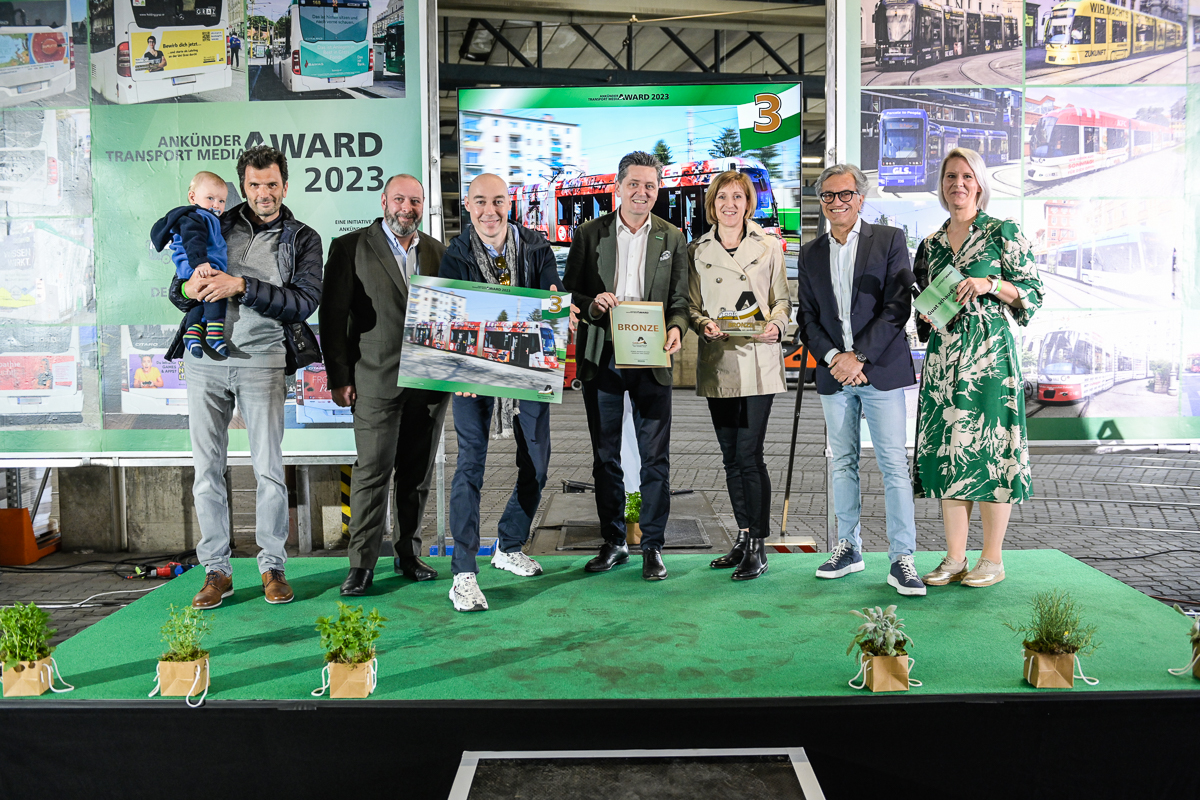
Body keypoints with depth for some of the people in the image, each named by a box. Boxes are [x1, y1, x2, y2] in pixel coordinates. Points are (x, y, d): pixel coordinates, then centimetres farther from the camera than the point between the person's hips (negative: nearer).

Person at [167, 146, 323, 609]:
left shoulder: (303, 239, 7)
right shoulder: (217, 227, 13)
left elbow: (304, 303, -8)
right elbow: (177, 289, 14)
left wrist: (241, 286, -18)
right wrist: (189, 288, -11)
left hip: (262, 361, -2)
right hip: (205, 358, 2)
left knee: (269, 470, -1)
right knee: (207, 468, 4)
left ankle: (272, 566, 13)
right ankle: (216, 570, 14)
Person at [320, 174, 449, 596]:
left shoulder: (438, 252, 13)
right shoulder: (350, 247, 1)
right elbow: (332, 316, -1)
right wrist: (339, 378, -6)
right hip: (377, 380, -4)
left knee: (418, 474, 9)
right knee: (373, 471, -4)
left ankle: (408, 553, 20)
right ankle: (362, 565, 4)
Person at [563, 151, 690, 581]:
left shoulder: (672, 238, 9)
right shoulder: (589, 233, 6)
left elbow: (679, 300, 6)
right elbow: (568, 294, 5)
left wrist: (676, 328, -14)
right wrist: (593, 304, -16)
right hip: (600, 357, 0)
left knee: (655, 457, 1)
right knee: (605, 456, 8)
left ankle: (652, 545, 14)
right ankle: (613, 542, 21)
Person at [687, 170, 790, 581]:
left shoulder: (768, 246, 6)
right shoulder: (697, 251, 11)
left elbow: (783, 299, 9)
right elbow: (691, 306, 11)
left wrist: (775, 324, -12)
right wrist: (703, 324, -10)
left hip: (757, 362, -3)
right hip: (717, 364, 3)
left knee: (749, 454, -9)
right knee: (731, 457, 9)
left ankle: (757, 546, 0)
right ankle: (743, 537, 22)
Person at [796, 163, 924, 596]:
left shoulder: (890, 240, 2)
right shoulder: (811, 253, 13)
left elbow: (898, 306, -6)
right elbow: (807, 317, 10)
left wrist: (859, 356, -13)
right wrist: (833, 357, -7)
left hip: (882, 369, -4)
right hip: (833, 373, 4)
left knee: (894, 464, -5)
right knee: (843, 463, 10)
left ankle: (901, 559, 0)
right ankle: (849, 547, 20)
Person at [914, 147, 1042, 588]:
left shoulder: (1002, 232, 3)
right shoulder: (930, 244, 16)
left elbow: (1033, 294, 1)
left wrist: (990, 284, -14)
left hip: (989, 353, -4)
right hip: (943, 357, 5)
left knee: (989, 448, -5)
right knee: (947, 451, 3)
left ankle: (992, 559, 6)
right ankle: (955, 557, 11)